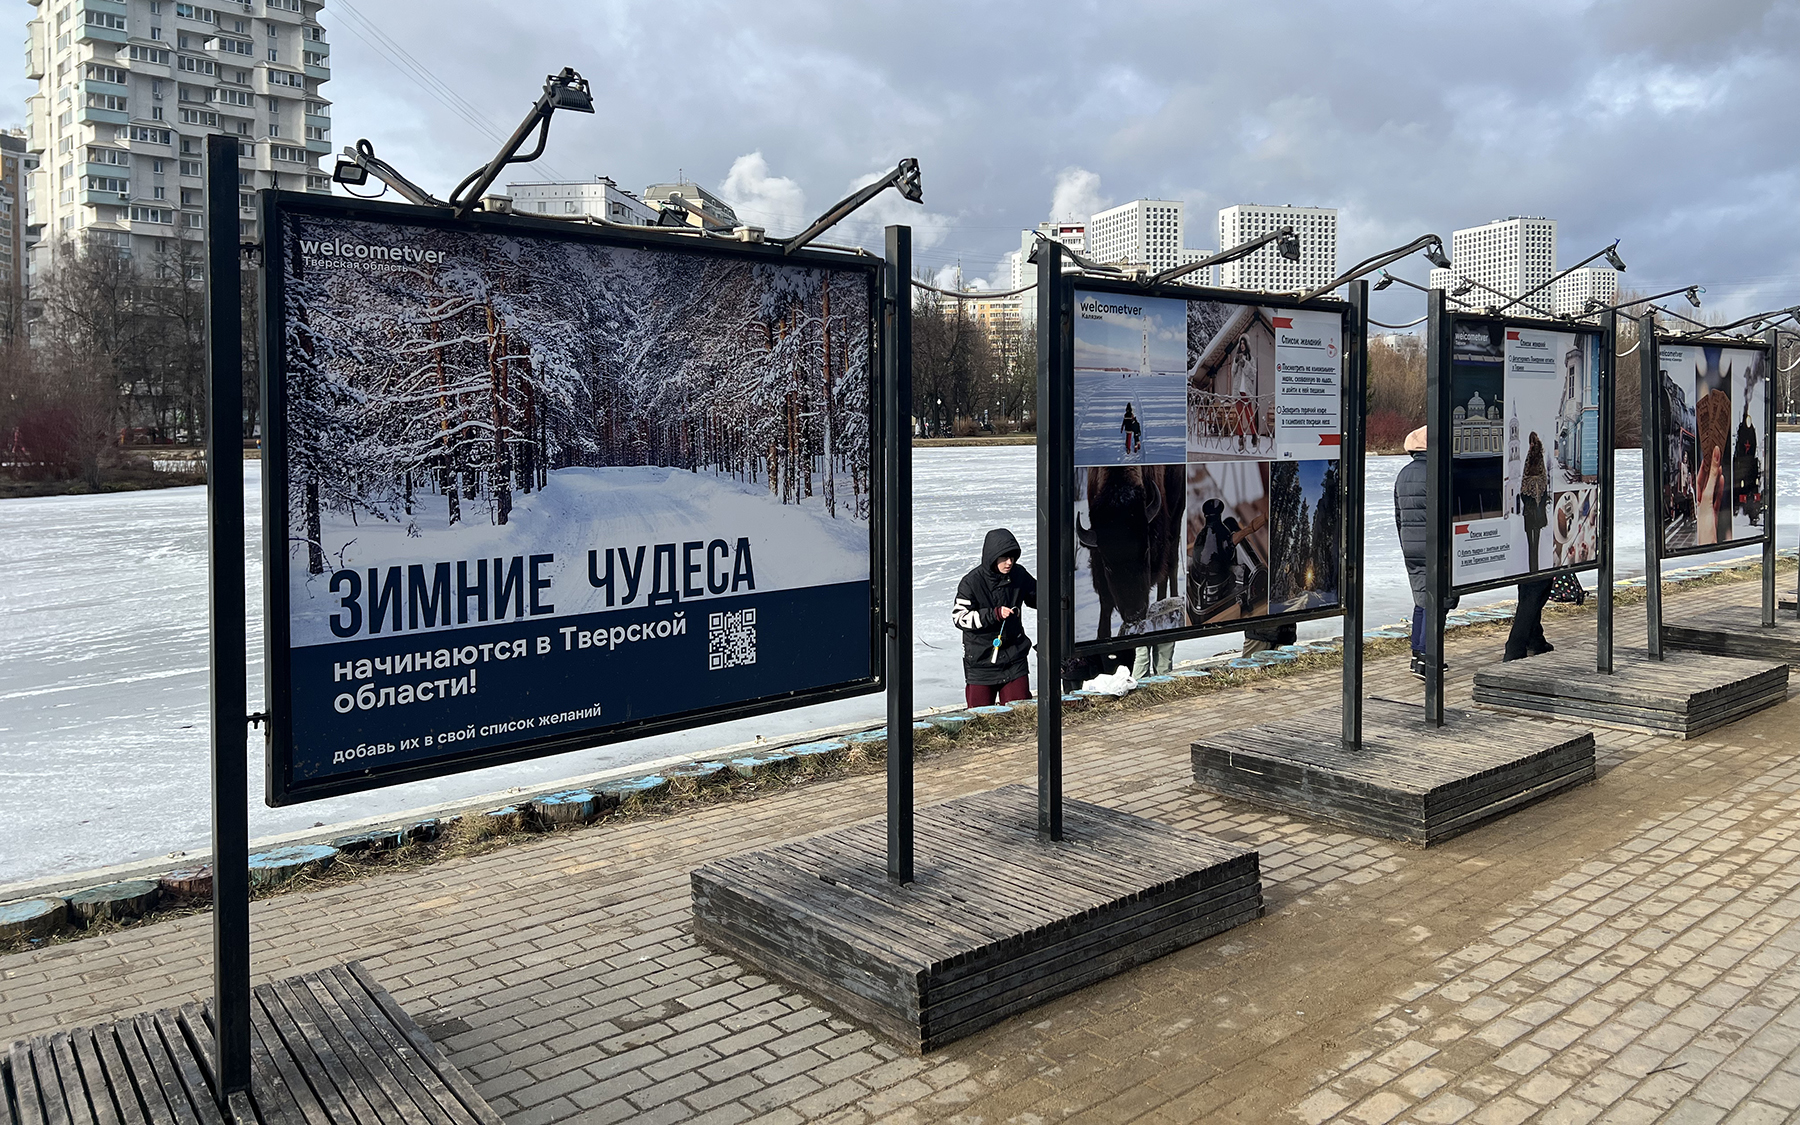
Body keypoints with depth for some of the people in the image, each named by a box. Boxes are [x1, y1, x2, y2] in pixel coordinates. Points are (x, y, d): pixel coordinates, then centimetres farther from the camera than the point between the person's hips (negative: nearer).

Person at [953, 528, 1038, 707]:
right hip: (980, 658, -3)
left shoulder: (1019, 575, 0)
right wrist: (994, 614, -25)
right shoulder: (971, 582, -13)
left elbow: (1037, 597, 16)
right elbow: (959, 617, -16)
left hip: (1014, 657, 3)